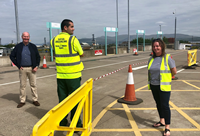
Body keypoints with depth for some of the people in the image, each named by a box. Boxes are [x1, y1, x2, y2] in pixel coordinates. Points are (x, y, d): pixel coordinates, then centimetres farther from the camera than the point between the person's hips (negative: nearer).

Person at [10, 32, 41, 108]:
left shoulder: (33, 46, 5)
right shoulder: (18, 46, 4)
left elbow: (38, 57, 8)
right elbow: (12, 56, 10)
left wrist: (36, 66, -3)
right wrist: (18, 65, 1)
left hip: (31, 69, 0)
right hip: (22, 69, 0)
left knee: (33, 85, 5)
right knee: (22, 85, 6)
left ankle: (35, 100, 15)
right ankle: (22, 101, 17)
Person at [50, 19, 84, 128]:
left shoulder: (54, 40, 6)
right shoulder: (73, 39, -11)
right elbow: (81, 54, -1)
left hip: (60, 74, 5)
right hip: (73, 74, -5)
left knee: (62, 98, 14)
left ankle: (62, 122, 24)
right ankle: (76, 123, 14)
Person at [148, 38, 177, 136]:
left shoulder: (167, 58, -10)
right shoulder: (151, 59, 6)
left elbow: (174, 71, -6)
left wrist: (165, 77, 4)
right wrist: (152, 80, 8)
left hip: (164, 86, -6)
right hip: (153, 85, 6)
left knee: (165, 105, -3)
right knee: (158, 104, 17)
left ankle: (167, 127, 9)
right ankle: (162, 121, 36)